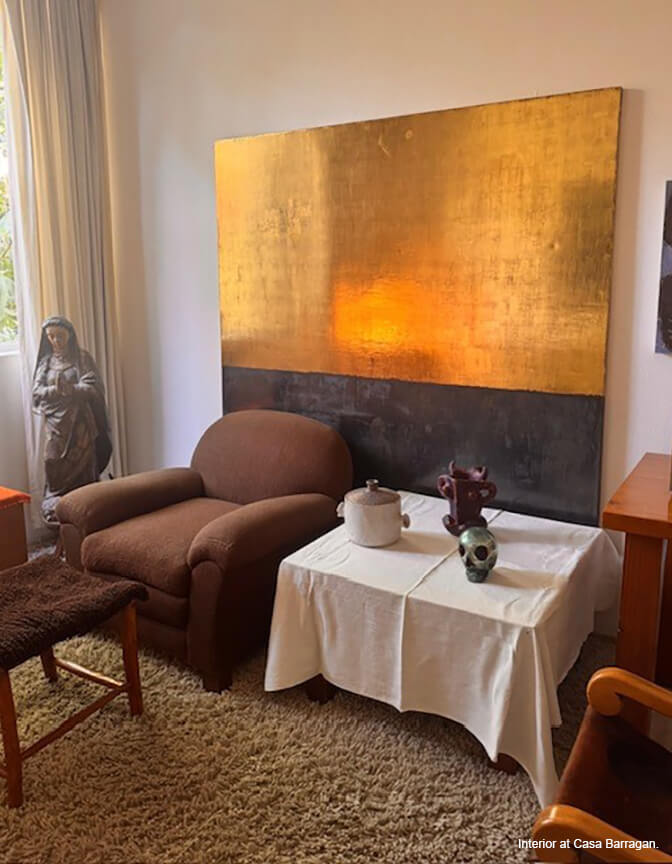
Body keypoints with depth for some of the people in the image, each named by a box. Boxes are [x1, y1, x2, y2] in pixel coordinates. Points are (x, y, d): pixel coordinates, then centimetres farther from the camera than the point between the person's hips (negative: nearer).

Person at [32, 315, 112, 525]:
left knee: (83, 468, -5)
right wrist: (54, 390, -18)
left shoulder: (82, 358, 2)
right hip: (55, 424, 3)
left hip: (80, 423, -3)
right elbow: (36, 392, 4)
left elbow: (95, 387, -9)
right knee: (55, 468, 0)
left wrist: (72, 389, -27)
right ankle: (55, 513, 9)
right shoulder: (45, 361, 12)